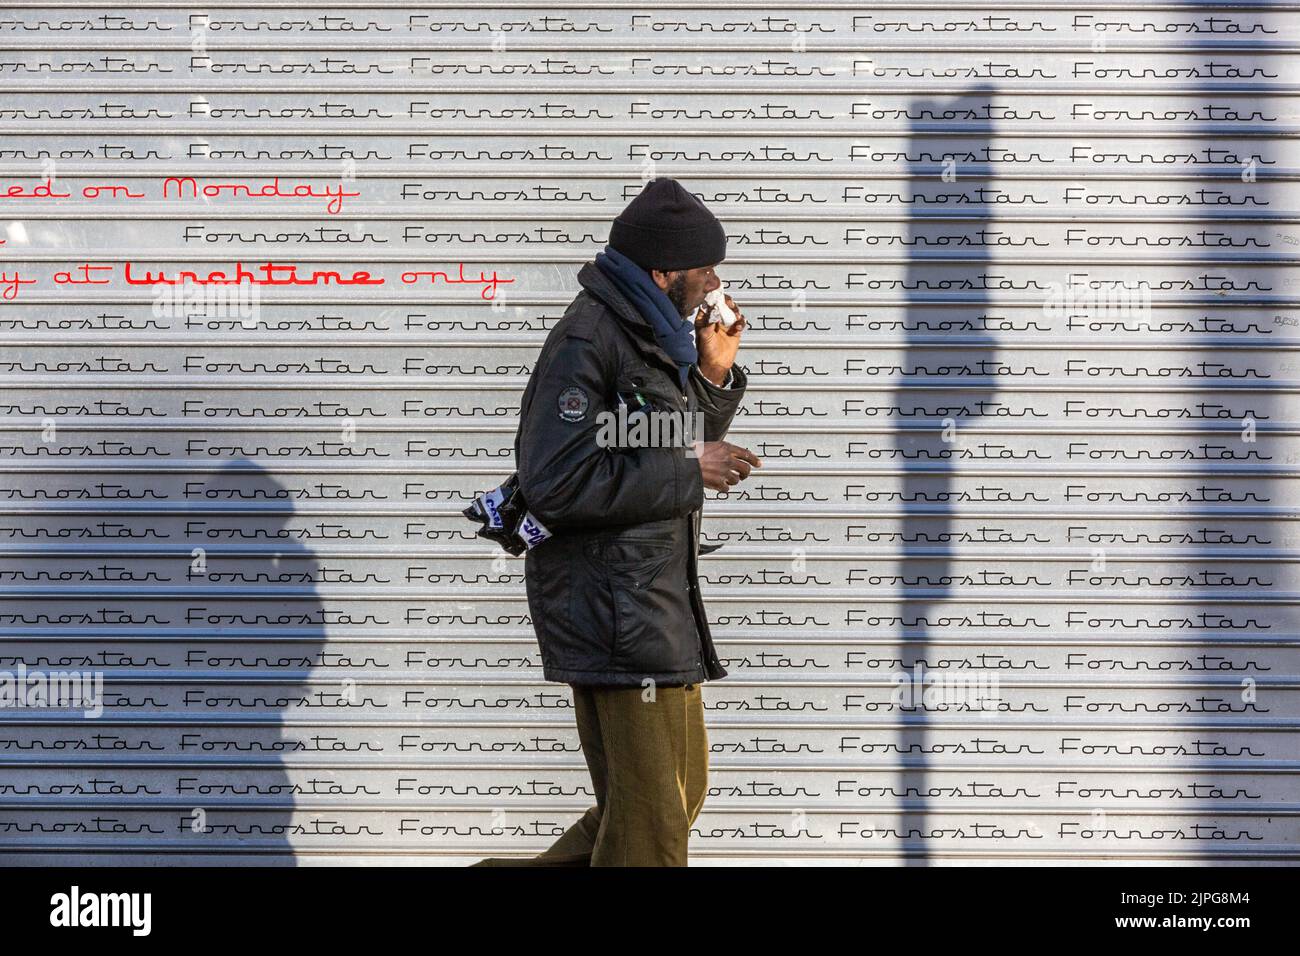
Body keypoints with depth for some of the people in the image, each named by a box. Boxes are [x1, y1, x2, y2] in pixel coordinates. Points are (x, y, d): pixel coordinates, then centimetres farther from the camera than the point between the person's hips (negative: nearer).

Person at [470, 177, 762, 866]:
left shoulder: (656, 339, 15)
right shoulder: (587, 342, -16)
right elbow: (556, 487, -24)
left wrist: (714, 378, 6)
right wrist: (687, 472, -17)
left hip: (662, 601, 10)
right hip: (615, 618, -10)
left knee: (681, 797, 20)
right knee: (650, 832, -5)